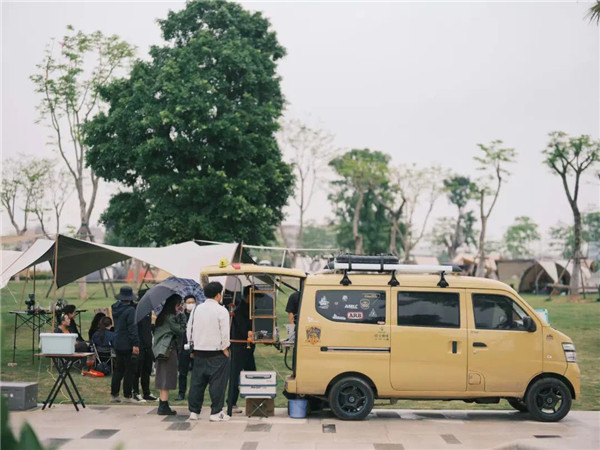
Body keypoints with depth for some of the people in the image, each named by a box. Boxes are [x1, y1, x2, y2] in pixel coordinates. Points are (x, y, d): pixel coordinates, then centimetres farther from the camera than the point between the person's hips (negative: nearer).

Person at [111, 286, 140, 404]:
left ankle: (114, 395, 17)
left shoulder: (116, 307, 6)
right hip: (127, 344, -7)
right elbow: (132, 328, -21)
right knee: (129, 369, 1)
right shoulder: (130, 310, -17)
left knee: (118, 369, 15)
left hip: (117, 344, 8)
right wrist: (135, 344, -21)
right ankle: (127, 396, 4)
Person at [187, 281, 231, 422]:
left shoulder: (197, 309, 7)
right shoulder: (221, 310, -10)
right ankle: (216, 413, 1)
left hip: (198, 352, 5)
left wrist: (193, 347, 19)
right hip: (216, 353, -5)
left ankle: (194, 411, 15)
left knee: (197, 382, 11)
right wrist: (225, 349, 0)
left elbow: (189, 329, 11)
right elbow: (225, 333, -11)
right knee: (217, 383, 0)